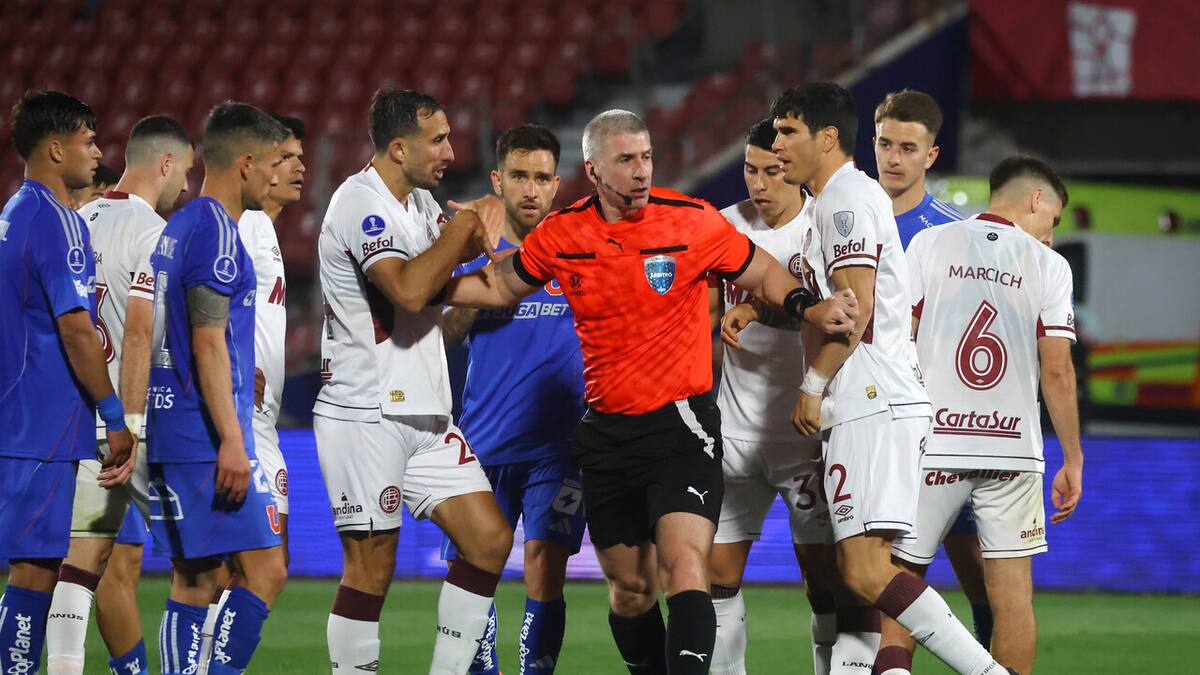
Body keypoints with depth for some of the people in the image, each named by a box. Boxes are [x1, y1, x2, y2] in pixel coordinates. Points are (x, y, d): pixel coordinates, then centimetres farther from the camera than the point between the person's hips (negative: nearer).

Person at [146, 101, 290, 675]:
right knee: (265, 570, -9)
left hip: (170, 434, 10)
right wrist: (231, 440, -20)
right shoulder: (216, 230, -11)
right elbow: (209, 343, -18)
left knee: (194, 581, 8)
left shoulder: (177, 228, 17)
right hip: (206, 434, -10)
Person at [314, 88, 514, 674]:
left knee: (489, 538, 2)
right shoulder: (361, 203, -14)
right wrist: (460, 230, -14)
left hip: (425, 416, 9)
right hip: (365, 418, -9)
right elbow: (410, 290, -27)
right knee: (371, 566, -6)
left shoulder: (420, 202, 13)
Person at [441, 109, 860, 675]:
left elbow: (763, 273, 6)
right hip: (607, 432, 4)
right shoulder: (561, 235, 0)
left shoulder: (692, 221, -8)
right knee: (629, 590, 10)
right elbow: (499, 287, 17)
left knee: (685, 569, -22)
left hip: (681, 422, -4)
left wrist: (808, 306, -13)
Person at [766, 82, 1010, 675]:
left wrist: (813, 385, -11)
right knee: (857, 569, 7)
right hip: (868, 405, 11)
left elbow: (857, 307, -17)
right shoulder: (835, 200, 23)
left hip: (874, 406, -11)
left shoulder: (846, 199, -9)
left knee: (865, 570, -19)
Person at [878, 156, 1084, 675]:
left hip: (931, 440, 0)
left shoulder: (929, 244, 4)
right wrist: (1073, 461, 6)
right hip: (1013, 444, 0)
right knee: (1012, 593, 4)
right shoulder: (1048, 265, 3)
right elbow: (1057, 371, -1)